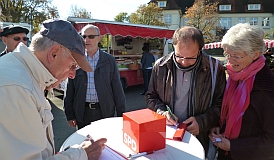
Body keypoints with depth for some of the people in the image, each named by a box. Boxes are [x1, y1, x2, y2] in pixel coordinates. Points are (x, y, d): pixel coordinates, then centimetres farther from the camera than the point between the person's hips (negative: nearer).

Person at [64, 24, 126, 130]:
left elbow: (117, 90, 0)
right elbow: (69, 91, 4)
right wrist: (69, 115, 3)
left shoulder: (110, 60, -1)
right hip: (82, 113, 1)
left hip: (105, 111, 0)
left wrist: (121, 115, 0)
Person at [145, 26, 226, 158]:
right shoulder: (161, 66, -6)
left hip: (198, 137, -1)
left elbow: (220, 104, -3)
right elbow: (151, 96, 5)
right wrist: (162, 112, -13)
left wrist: (202, 122, -17)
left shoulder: (214, 69, -11)